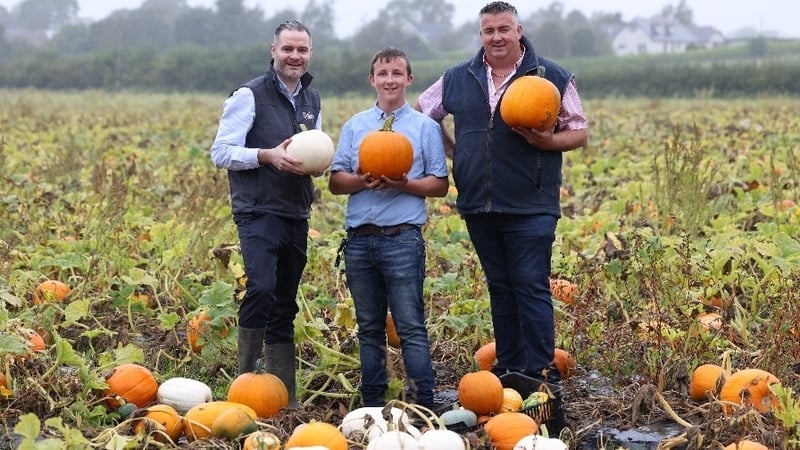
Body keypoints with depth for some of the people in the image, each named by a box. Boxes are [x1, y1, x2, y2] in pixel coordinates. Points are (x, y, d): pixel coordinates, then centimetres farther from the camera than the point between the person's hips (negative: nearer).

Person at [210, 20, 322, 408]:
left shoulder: (312, 100, 14)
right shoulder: (249, 96, -6)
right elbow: (221, 153, -9)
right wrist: (267, 155, -22)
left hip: (296, 216, 6)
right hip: (259, 212, -6)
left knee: (284, 308, 10)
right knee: (261, 289, -26)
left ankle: (284, 399, 15)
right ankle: (245, 377, -12)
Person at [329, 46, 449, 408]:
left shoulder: (425, 126, 6)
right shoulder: (354, 126, 14)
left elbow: (440, 185, 3)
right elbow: (335, 182, 10)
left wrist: (404, 184, -14)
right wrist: (361, 181, -11)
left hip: (402, 238, -3)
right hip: (359, 239, 3)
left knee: (411, 326, -6)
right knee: (369, 327, 9)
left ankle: (422, 406, -4)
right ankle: (372, 404, 15)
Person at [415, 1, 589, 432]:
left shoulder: (553, 78, -1)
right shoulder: (457, 79, 8)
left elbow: (580, 133, 2)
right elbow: (422, 111, 22)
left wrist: (547, 141, -18)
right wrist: (451, 151, 9)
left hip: (530, 207, -4)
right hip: (478, 206, 4)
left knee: (531, 287, -7)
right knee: (500, 288, 12)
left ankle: (540, 377, -4)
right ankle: (507, 373, 19)